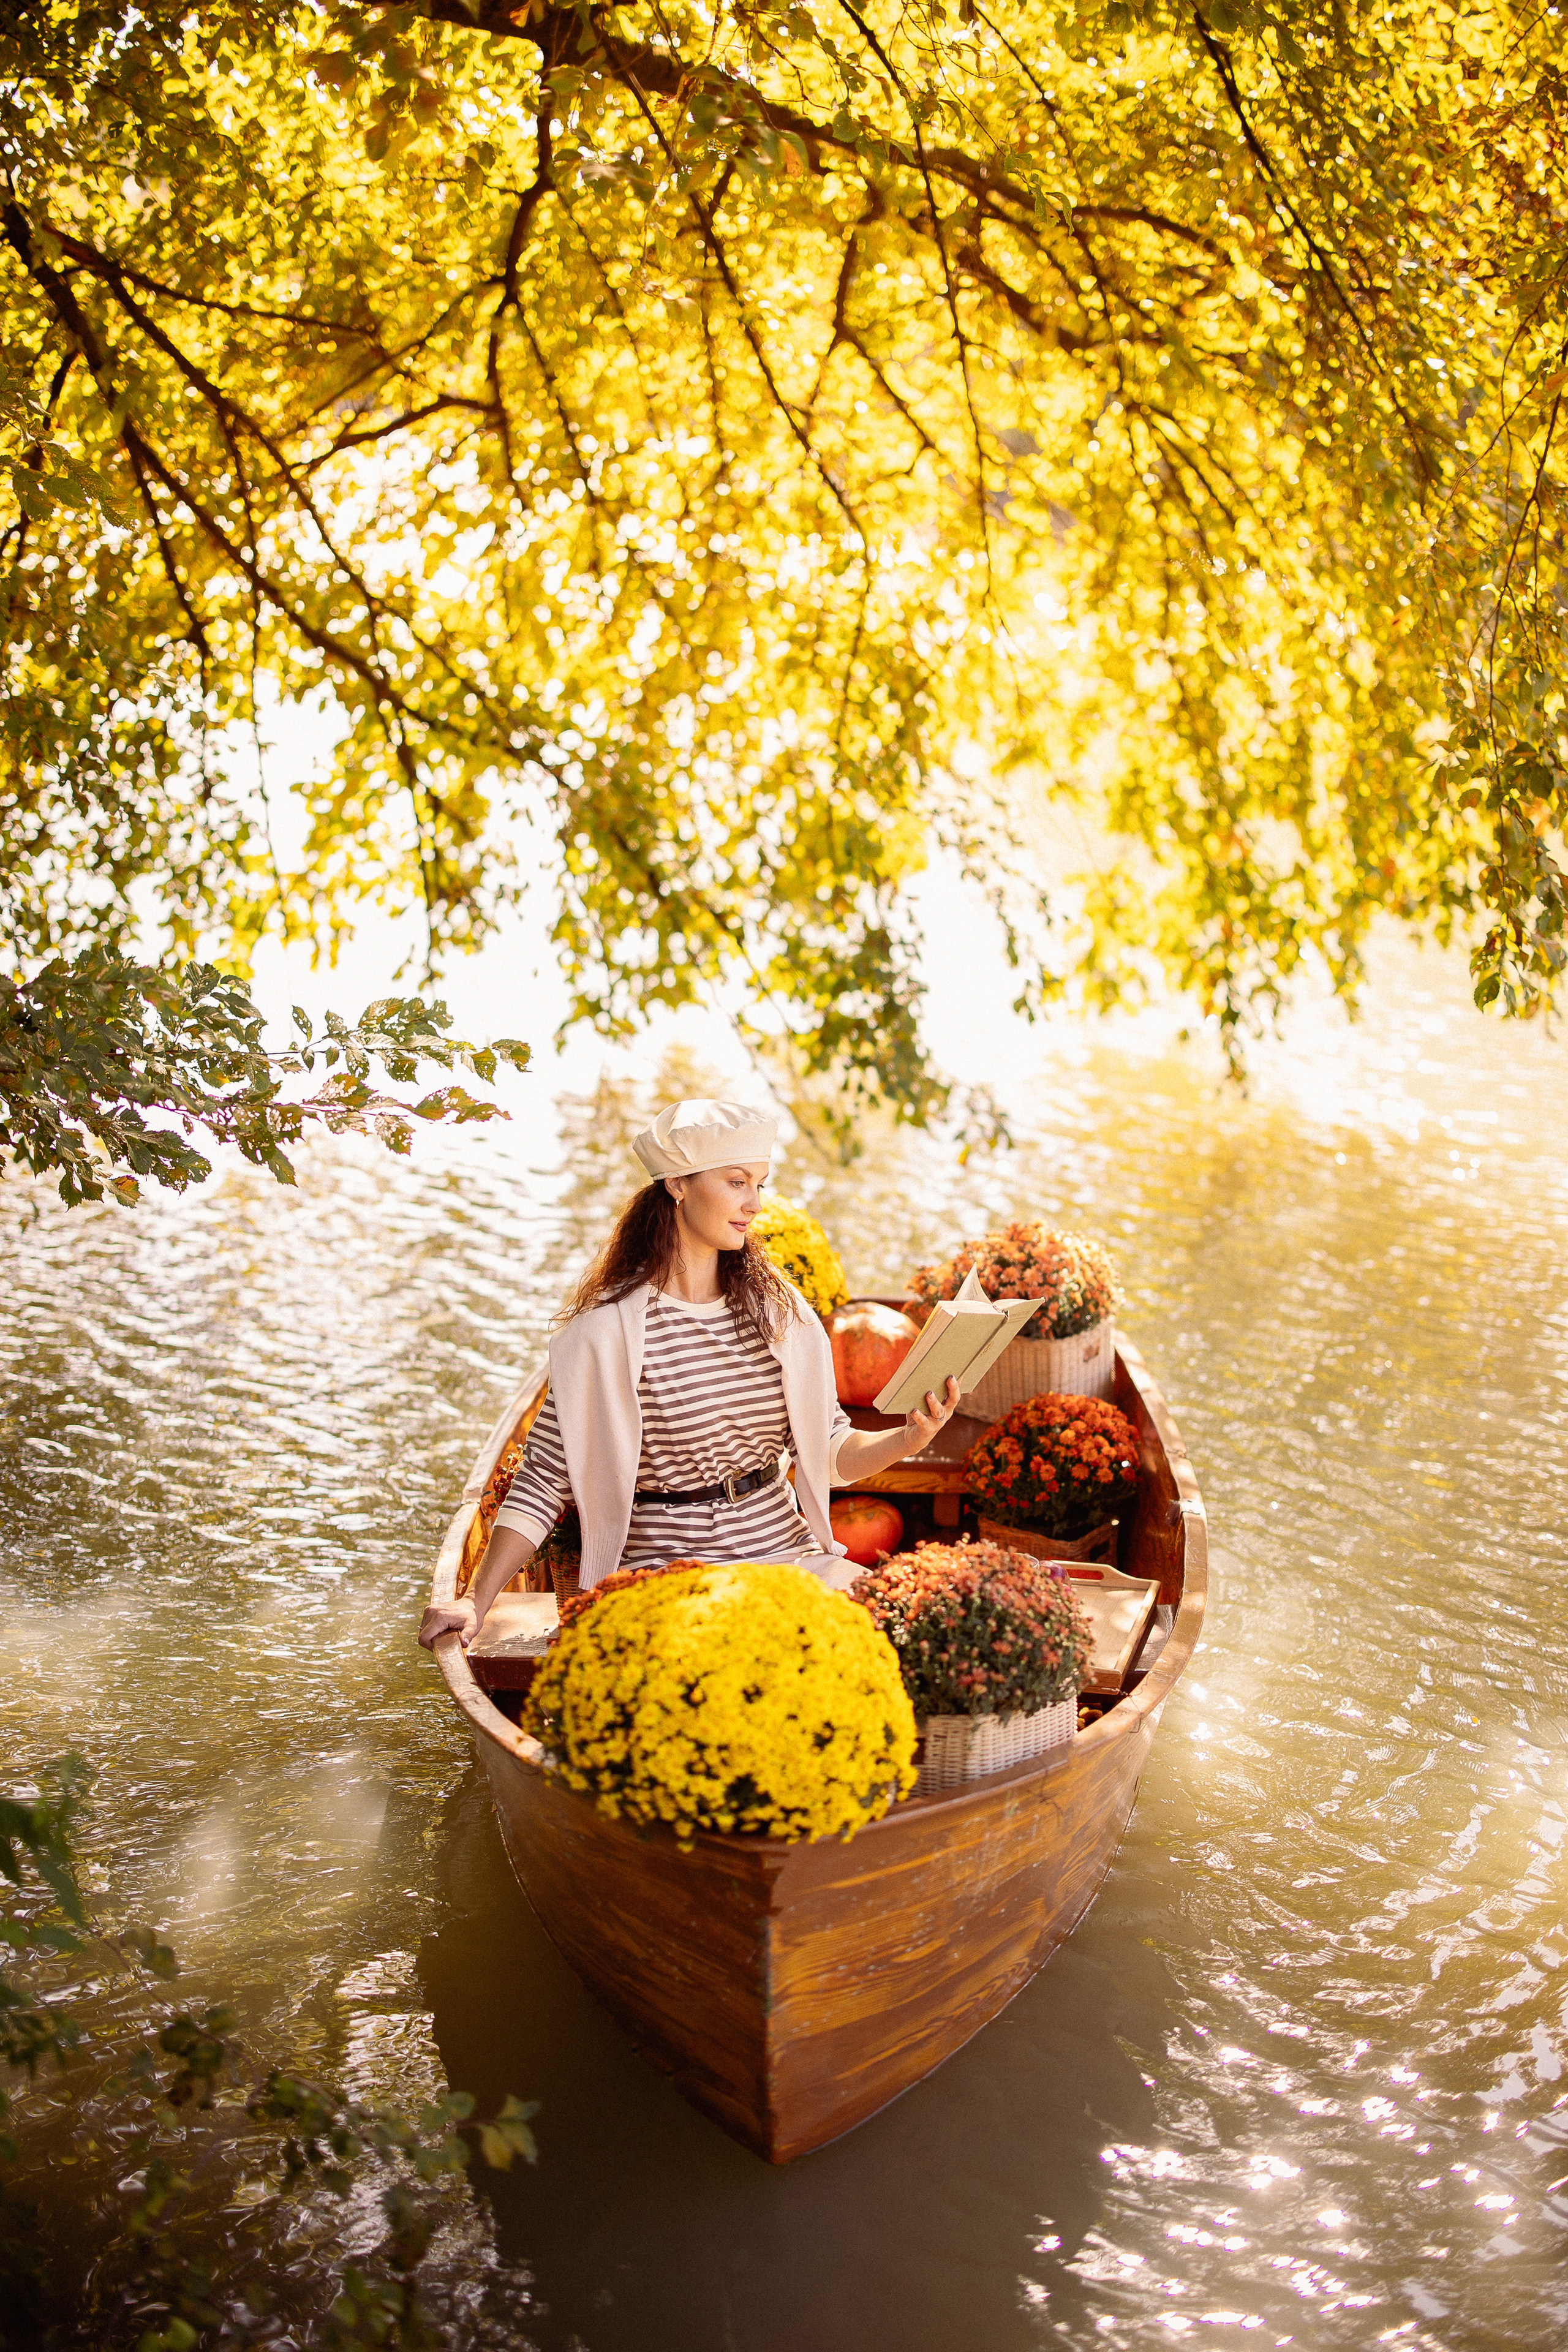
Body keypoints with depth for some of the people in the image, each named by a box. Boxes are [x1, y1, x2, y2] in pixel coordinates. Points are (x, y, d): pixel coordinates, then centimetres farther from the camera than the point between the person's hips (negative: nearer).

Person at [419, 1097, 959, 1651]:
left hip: (785, 1547, 5)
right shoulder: (608, 1329, -8)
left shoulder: (779, 1311, 8)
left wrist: (908, 1438, -9)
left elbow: (830, 1451, 11)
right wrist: (477, 1602, -11)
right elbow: (543, 1479, -4)